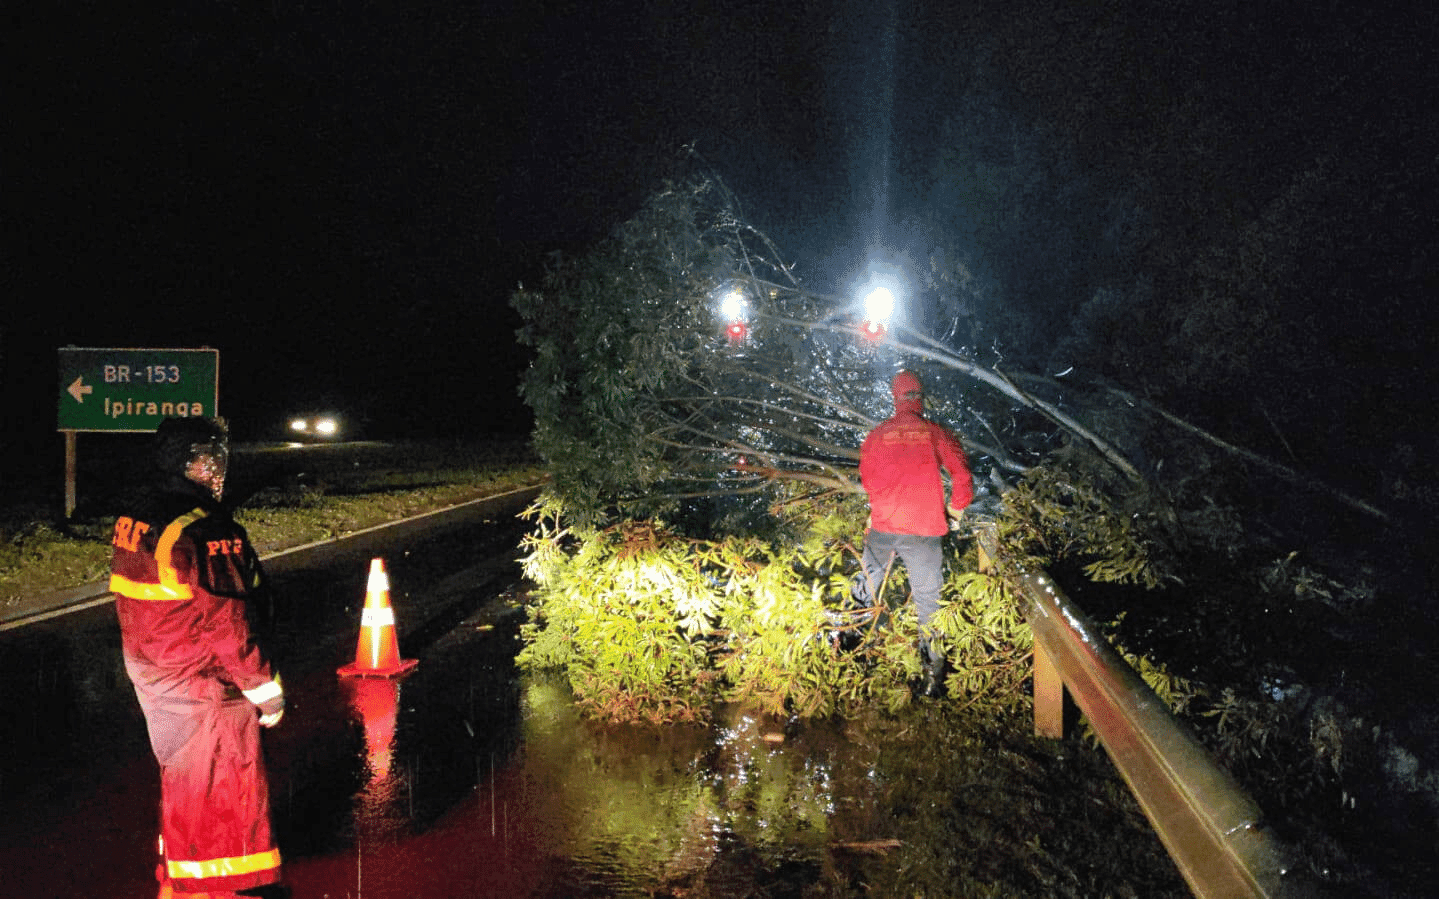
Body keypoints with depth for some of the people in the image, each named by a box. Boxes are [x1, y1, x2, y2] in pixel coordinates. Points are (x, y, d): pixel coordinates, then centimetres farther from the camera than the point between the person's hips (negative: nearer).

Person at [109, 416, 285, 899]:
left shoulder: (134, 520, 3)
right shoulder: (205, 532, -25)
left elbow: (135, 604, 13)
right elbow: (226, 624, -24)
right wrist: (267, 690, -15)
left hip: (155, 678, 9)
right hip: (205, 685, -9)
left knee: (180, 777, 24)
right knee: (222, 784, 5)